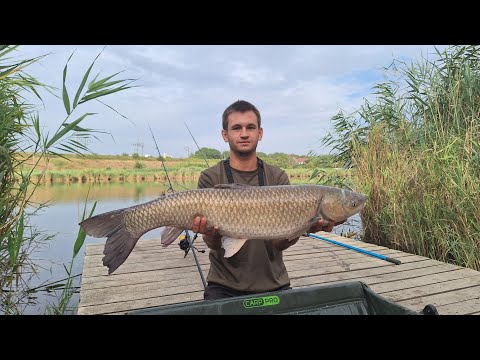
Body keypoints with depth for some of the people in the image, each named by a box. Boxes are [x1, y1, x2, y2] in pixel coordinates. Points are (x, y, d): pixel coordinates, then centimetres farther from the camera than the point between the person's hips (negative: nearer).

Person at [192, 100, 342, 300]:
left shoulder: (278, 177, -2)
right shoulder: (210, 178, -6)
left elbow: (279, 243, -8)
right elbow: (215, 244, -12)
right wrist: (209, 233, -33)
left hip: (273, 284, 2)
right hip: (225, 286, -1)